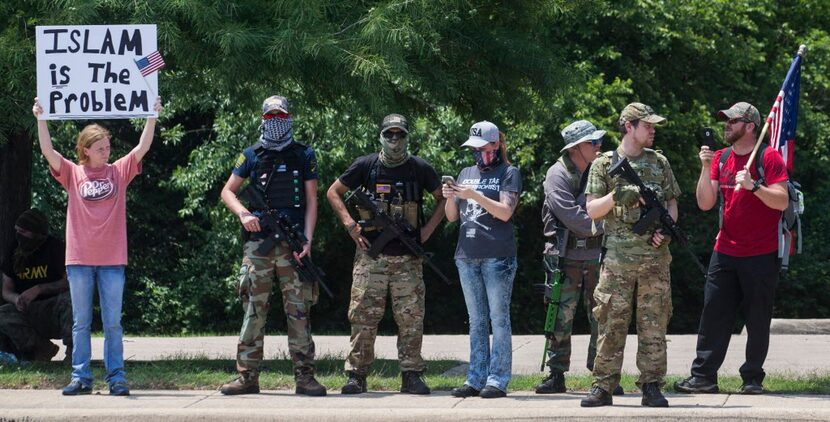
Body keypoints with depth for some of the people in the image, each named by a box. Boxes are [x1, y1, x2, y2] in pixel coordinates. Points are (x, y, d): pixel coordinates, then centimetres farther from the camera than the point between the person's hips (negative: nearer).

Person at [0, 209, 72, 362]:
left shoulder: (55, 248, -9)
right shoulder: (15, 253, 6)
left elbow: (70, 282, -17)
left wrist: (39, 289, -25)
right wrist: (16, 299, -15)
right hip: (28, 312, 4)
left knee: (69, 298, -37)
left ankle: (72, 349, -23)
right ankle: (42, 348, -11)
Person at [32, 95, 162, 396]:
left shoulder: (119, 171, 6)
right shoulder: (73, 174, 4)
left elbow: (143, 147, -3)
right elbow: (47, 151, -6)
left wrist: (153, 116, -12)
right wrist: (40, 119, -16)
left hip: (112, 259, 0)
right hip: (79, 259, 0)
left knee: (113, 323, 2)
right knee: (81, 323, 5)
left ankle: (116, 377, 4)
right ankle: (81, 377, 8)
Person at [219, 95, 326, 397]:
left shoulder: (304, 156, 8)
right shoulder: (252, 155, 10)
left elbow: (311, 200, 5)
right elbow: (227, 191, 14)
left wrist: (307, 240, -6)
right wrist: (243, 214, -7)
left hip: (293, 246, -1)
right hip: (258, 244, 1)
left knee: (299, 310, -2)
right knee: (253, 310, 1)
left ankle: (304, 376, 0)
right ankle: (247, 376, 4)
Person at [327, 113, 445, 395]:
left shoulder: (419, 168, 4)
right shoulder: (366, 166, 3)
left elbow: (443, 199, 15)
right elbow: (334, 193, 12)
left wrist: (428, 229, 3)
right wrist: (350, 225, 1)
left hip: (408, 258, 1)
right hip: (371, 254, -1)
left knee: (411, 318, 0)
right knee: (363, 316, -2)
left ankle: (412, 376, 6)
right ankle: (356, 375, 3)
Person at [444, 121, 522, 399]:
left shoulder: (508, 173, 0)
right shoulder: (466, 174, 16)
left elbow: (505, 212, -11)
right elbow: (452, 216, 16)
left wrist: (474, 195, -19)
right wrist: (449, 198, -4)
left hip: (497, 258, -6)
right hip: (467, 256, 6)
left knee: (498, 319, -4)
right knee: (476, 321, 8)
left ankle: (498, 381, -4)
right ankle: (476, 379, 11)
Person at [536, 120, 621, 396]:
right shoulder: (558, 175, -6)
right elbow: (573, 218, -15)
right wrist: (604, 225, -10)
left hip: (596, 255, 4)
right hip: (566, 256, -4)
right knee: (561, 316, -1)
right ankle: (556, 375, 5)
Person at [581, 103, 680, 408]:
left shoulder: (659, 163, 12)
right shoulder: (605, 164, 4)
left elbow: (672, 202, 15)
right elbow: (592, 210, 2)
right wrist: (616, 197, -17)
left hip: (655, 257, 2)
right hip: (618, 259, -2)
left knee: (654, 325, 1)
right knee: (611, 324, -2)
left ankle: (651, 387, 5)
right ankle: (603, 387, 2)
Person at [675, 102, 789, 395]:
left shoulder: (769, 158, -6)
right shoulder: (720, 158, 10)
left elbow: (782, 201, -14)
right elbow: (705, 203, 4)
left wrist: (753, 185, -27)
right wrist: (706, 169, -8)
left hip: (761, 255, -4)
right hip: (725, 252, 5)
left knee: (758, 321, 0)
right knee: (713, 315, -1)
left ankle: (753, 378, 7)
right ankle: (703, 376, 0)